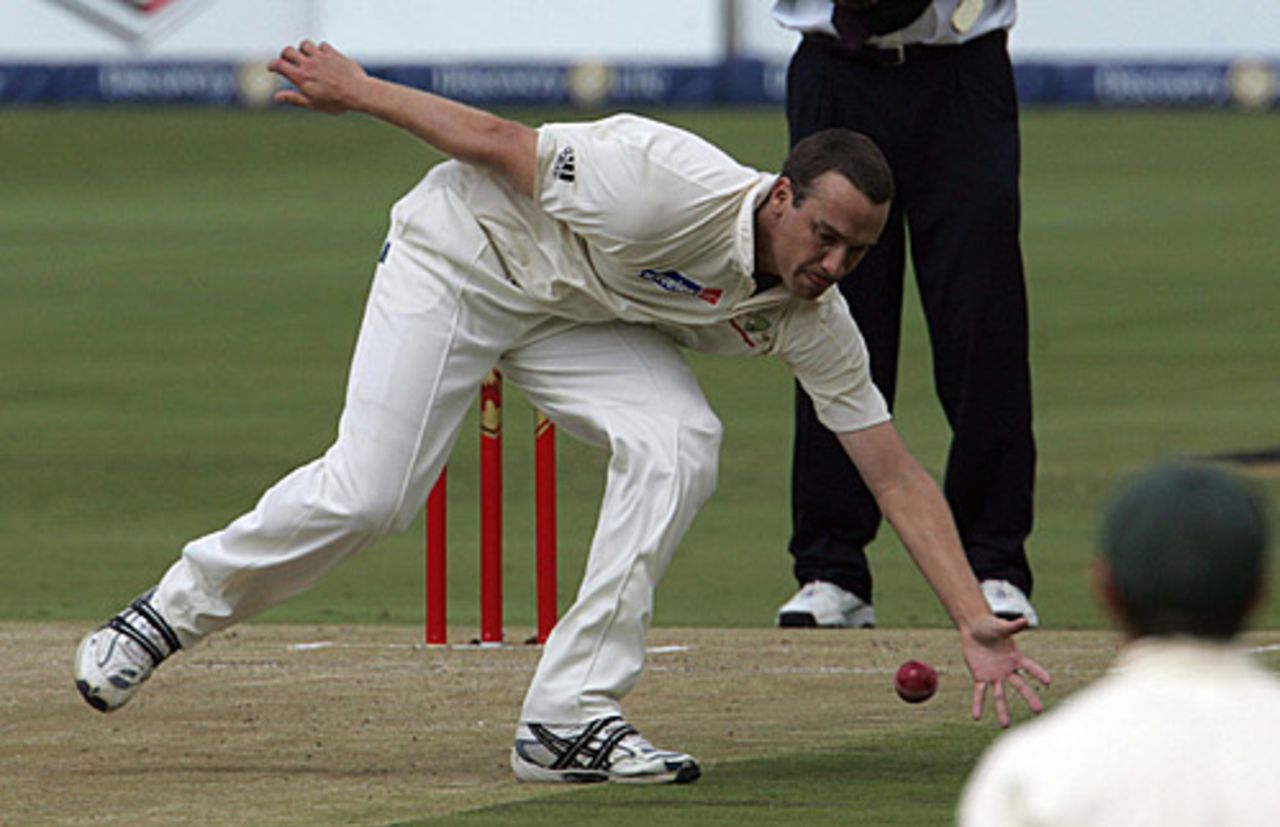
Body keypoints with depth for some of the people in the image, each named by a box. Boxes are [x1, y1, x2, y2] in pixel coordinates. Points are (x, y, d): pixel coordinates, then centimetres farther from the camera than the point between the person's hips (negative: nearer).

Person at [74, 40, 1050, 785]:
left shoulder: (814, 320, -16)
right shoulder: (675, 193, -35)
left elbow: (897, 476, -12)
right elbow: (501, 146, -24)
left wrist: (977, 622, -19)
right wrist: (357, 89, -13)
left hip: (579, 321, 5)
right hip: (465, 259, -5)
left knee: (678, 444, -22)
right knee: (366, 494, -15)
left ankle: (571, 716, -18)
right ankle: (174, 609, 11)